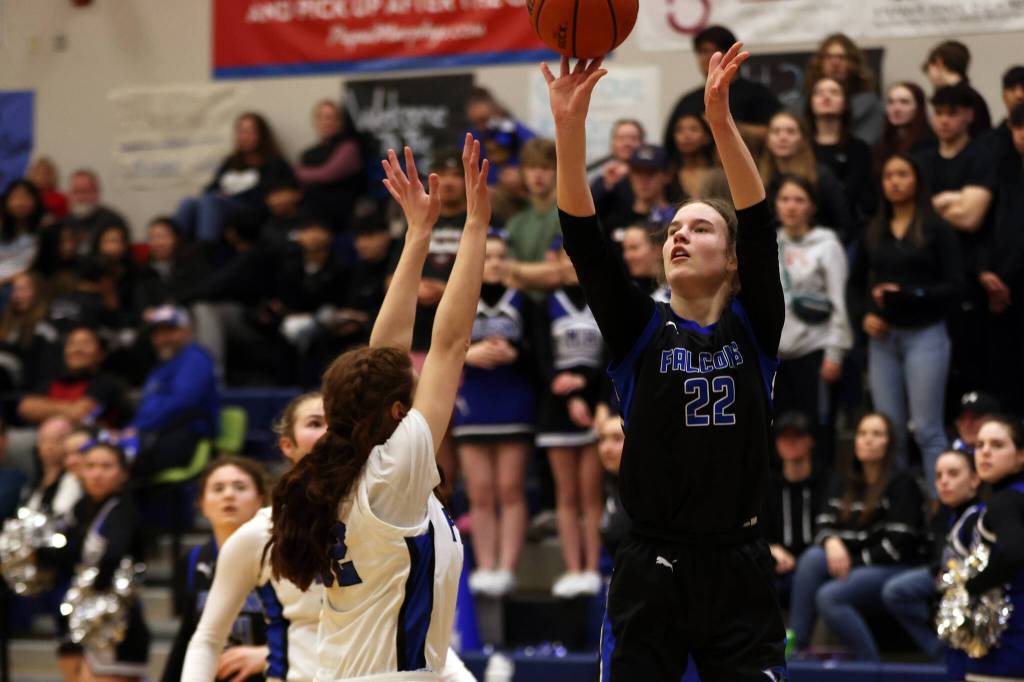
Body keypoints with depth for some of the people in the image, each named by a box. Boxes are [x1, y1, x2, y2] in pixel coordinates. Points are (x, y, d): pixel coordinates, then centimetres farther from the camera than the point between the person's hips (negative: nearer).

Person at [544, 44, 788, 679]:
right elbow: (585, 239, -7)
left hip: (740, 573, 0)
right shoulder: (640, 330, 4)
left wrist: (721, 119, -23)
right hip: (651, 572, 0)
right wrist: (570, 125, -19)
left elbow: (761, 226, -11)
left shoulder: (753, 329, 3)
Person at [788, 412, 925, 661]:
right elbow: (824, 525, 9)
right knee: (812, 557, -25)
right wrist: (832, 542, -15)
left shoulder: (902, 484, -3)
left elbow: (899, 543, -10)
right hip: (851, 565, 6)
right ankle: (793, 646, -28)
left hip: (891, 568, -6)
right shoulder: (844, 484, 18)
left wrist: (857, 562, -12)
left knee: (829, 596, -30)